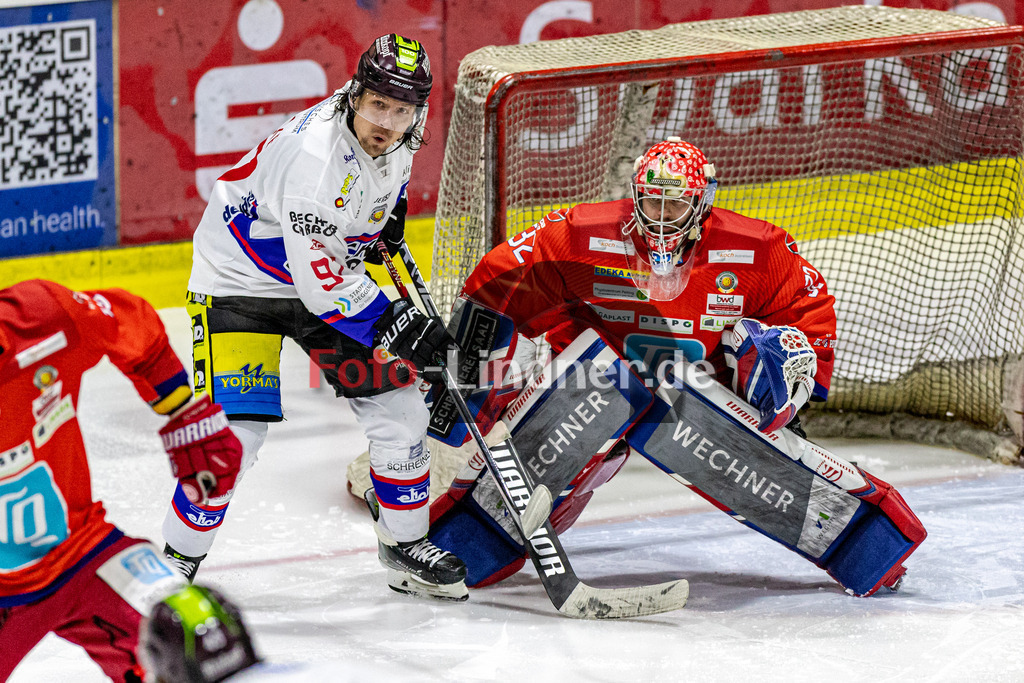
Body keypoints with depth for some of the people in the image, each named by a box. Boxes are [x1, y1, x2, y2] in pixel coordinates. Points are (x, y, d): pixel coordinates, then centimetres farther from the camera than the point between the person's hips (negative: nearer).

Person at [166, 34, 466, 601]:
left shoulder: (396, 136, -10)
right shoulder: (317, 157, -35)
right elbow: (323, 284, -33)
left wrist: (391, 207, 13)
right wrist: (396, 326, -29)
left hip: (330, 273, 8)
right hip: (239, 284, -8)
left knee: (399, 406, 3)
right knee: (234, 433, -17)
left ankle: (405, 546, 21)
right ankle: (174, 567, 0)